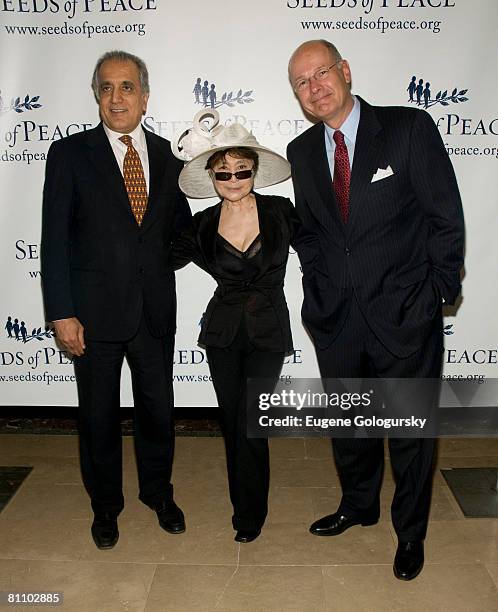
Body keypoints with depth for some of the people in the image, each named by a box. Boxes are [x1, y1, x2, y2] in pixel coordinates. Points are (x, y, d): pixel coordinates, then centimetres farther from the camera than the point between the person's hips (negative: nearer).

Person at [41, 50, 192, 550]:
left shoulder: (168, 156, 6)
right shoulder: (69, 154, -3)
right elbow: (54, 240, -6)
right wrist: (62, 314, -11)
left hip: (155, 311, 3)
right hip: (95, 311, -2)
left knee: (158, 409, 15)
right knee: (98, 415, 13)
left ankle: (158, 491, 40)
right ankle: (105, 504, 36)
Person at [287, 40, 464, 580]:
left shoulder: (410, 128, -9)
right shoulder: (301, 152, 5)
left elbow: (446, 217, -7)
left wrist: (438, 292, -6)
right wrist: (320, 287, 7)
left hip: (405, 315, -4)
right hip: (335, 318, 4)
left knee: (410, 429, 12)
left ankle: (410, 532, 35)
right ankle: (358, 505, 46)